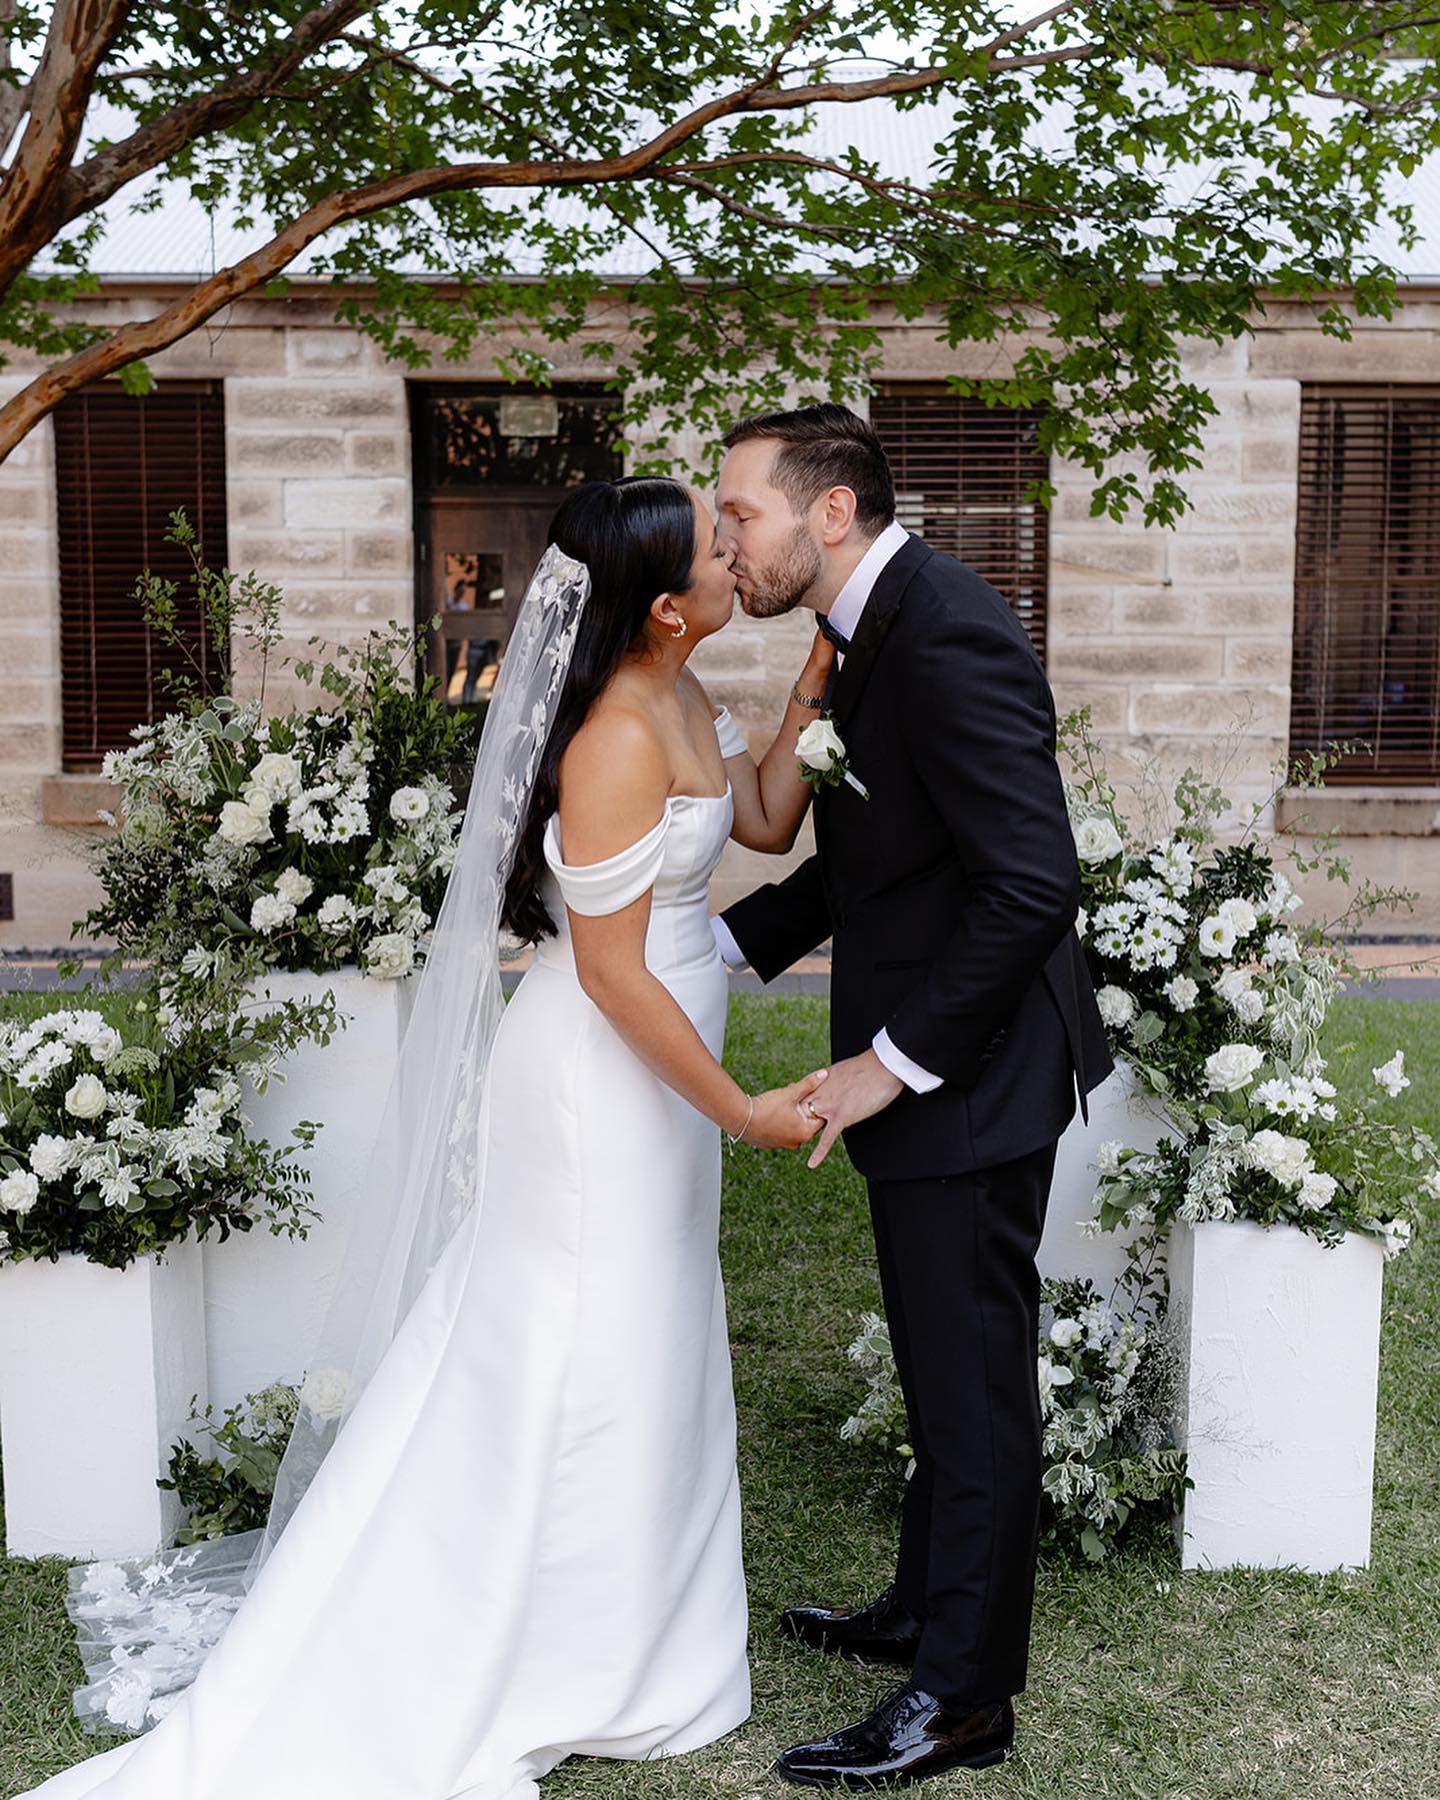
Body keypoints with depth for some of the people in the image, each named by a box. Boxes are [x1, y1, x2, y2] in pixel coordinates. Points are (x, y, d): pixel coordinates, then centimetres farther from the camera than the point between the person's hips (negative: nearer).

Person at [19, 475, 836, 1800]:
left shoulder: (682, 699, 3)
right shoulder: (619, 738, -26)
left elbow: (767, 821, 15)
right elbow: (612, 971, -25)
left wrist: (818, 674, 7)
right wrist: (741, 1111, -17)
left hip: (650, 1068, 10)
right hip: (607, 1079, -10)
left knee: (641, 1351, 21)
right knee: (584, 1361, 5)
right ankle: (557, 1668, 23)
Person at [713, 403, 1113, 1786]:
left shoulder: (946, 637, -22)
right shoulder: (872, 634, 10)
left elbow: (1033, 883, -27)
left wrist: (892, 1061, -22)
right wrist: (711, 944, 8)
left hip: (970, 1074, -10)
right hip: (927, 1065, 10)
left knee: (972, 1378, 3)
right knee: (944, 1370, 21)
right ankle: (927, 1611, 38)